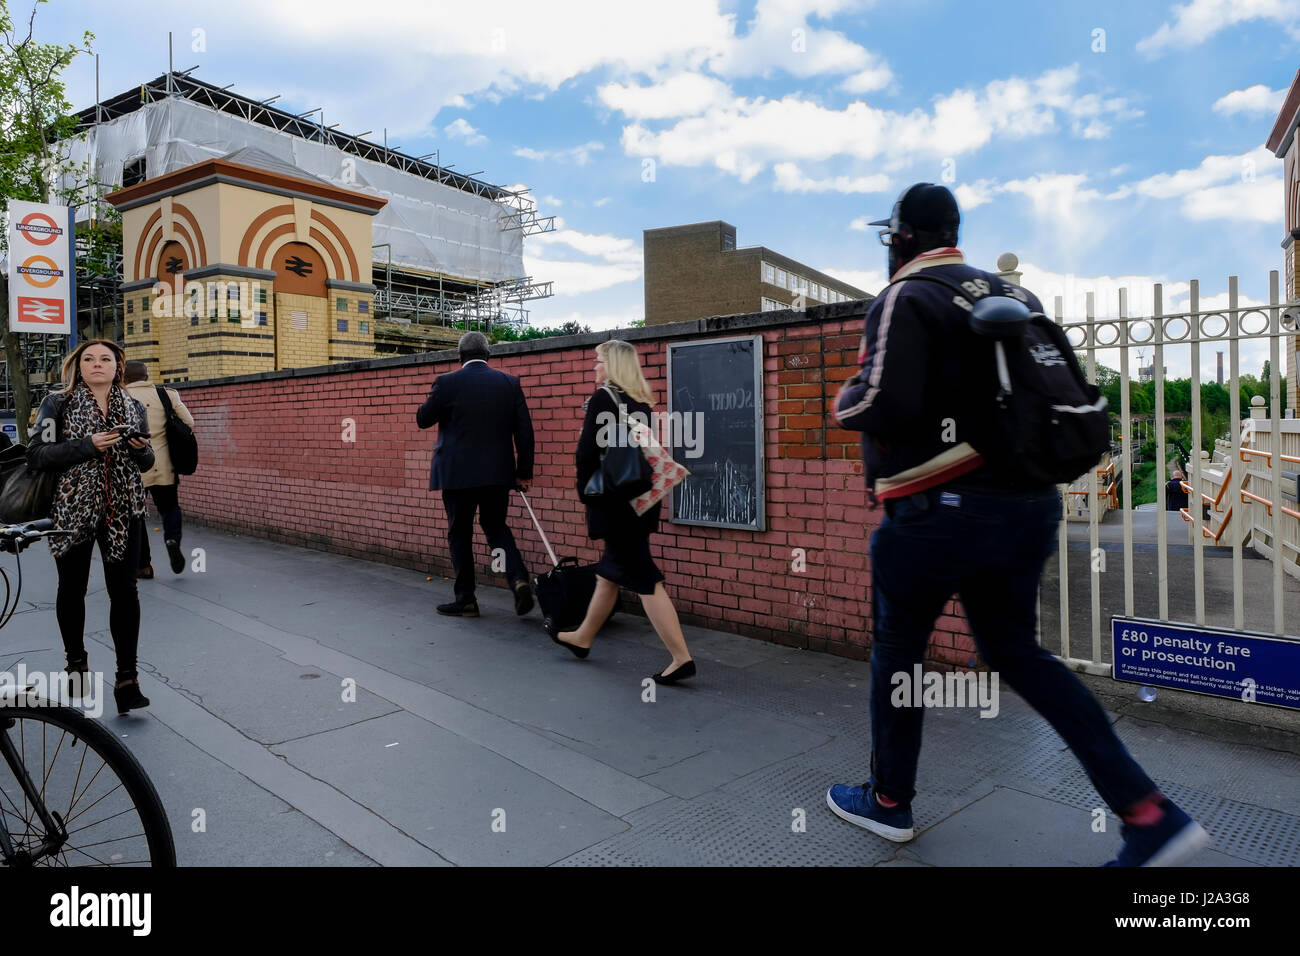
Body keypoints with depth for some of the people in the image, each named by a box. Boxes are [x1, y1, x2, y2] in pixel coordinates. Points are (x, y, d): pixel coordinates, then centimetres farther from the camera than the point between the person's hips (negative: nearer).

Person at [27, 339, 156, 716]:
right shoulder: (58, 403, 2)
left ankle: (127, 677, 0)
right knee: (72, 588, 10)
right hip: (71, 510, -1)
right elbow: (36, 455, -7)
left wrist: (142, 449, -8)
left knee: (124, 590, -4)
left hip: (122, 511, 1)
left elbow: (146, 464, 15)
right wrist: (87, 446, -20)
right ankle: (76, 661, 31)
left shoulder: (133, 407, 10)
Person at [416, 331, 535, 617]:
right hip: (498, 473, 3)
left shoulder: (447, 383, -8)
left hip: (458, 473, -3)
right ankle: (518, 577, -3)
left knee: (460, 534, 9)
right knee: (496, 527, 17)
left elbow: (423, 419, 1)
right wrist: (524, 471, 6)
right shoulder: (509, 382, 2)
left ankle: (465, 599, 14)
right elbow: (524, 429, 1)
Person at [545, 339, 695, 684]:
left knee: (644, 580, -5)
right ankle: (582, 638, 37)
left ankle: (682, 658, -4)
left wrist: (585, 493, 0)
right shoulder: (641, 402, 9)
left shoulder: (602, 398, -12)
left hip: (613, 502, -8)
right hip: (640, 499, 8)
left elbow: (587, 452, -16)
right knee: (609, 572, 20)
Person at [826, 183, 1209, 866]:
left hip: (943, 513, -7)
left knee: (896, 647, 12)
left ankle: (889, 801, 27)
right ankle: (1150, 815, 13)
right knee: (1016, 653, 18)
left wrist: (846, 401, -1)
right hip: (1027, 508, 7)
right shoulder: (1011, 295, 13)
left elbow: (885, 406, -22)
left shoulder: (904, 300, -9)